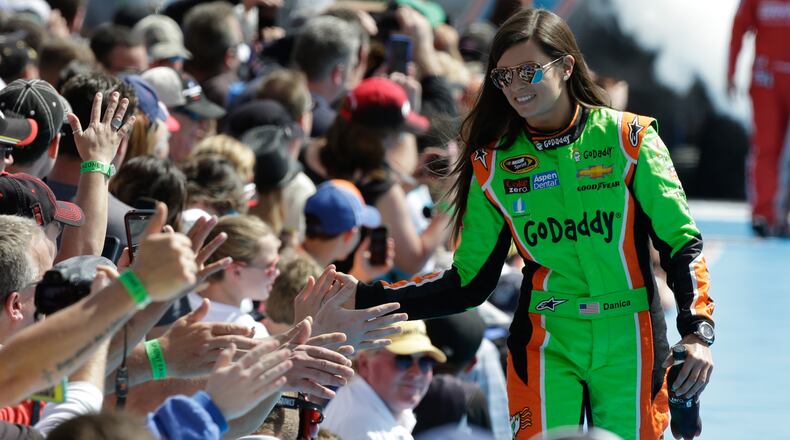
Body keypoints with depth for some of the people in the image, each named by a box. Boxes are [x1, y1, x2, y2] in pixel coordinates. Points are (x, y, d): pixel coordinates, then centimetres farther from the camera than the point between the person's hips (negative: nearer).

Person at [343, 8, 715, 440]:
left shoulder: (627, 138, -4)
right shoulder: (493, 164, 3)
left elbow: (682, 244, -2)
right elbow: (467, 283, 6)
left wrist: (697, 333, -15)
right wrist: (364, 297, -3)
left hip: (628, 341, -1)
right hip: (547, 344, 1)